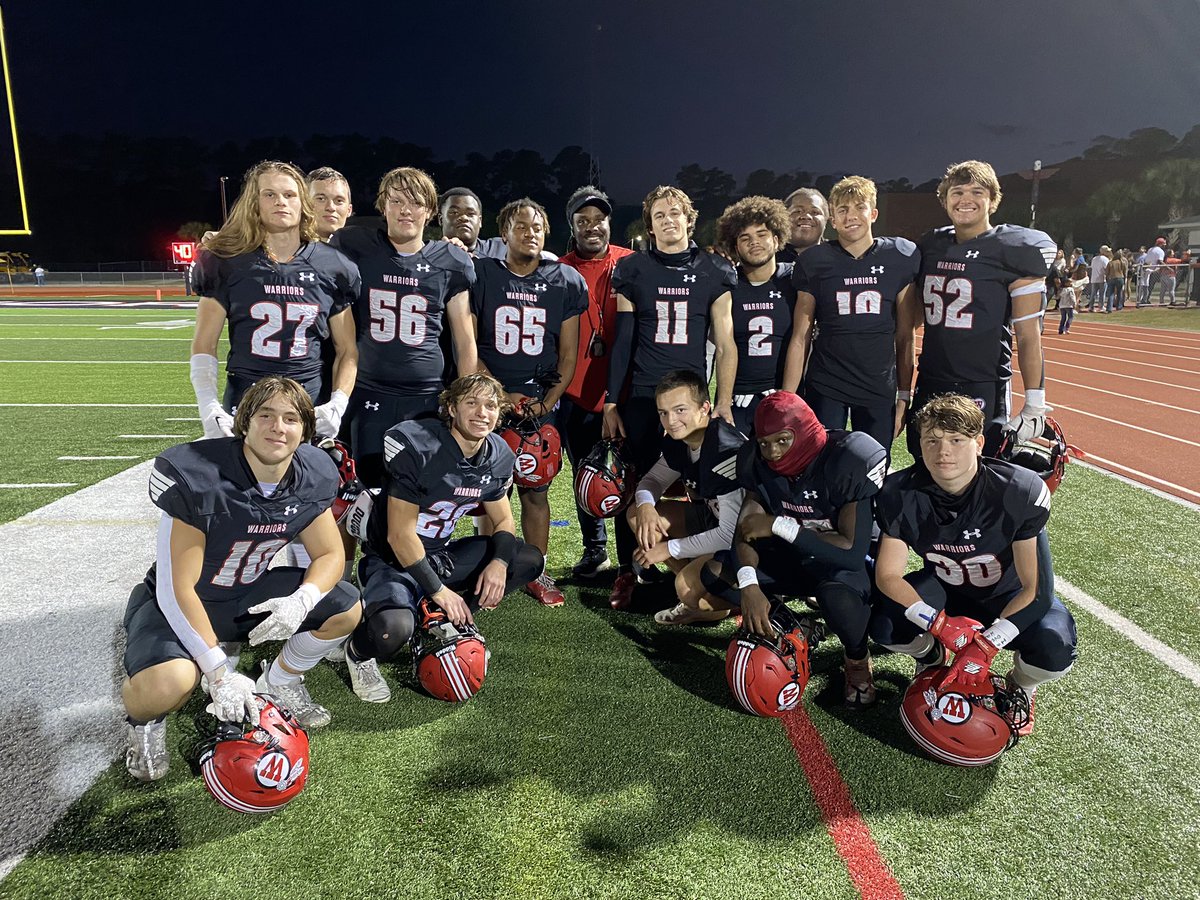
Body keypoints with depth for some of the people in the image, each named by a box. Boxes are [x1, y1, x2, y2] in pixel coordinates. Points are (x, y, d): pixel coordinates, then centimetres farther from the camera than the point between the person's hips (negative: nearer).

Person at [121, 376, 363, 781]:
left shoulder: (312, 477, -12)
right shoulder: (196, 477, -29)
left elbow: (330, 554, -4)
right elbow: (177, 589, -27)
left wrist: (301, 601, -27)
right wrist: (220, 672, -30)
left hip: (250, 595, 6)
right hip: (178, 602, -5)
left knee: (347, 609, -9)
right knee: (168, 683, -35)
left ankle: (279, 681, 19)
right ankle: (145, 718, 5)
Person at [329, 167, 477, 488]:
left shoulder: (451, 263, 4)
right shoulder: (354, 247, 3)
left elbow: (465, 343, 9)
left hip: (428, 398, 0)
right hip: (369, 395, 0)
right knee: (371, 484, 2)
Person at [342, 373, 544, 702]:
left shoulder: (498, 456, -2)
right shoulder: (416, 447, -24)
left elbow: (503, 520, 9)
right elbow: (400, 535, -22)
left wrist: (499, 562, -12)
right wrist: (438, 590, -18)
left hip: (442, 555, 7)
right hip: (394, 560, -7)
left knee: (530, 560, -3)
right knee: (393, 629, -35)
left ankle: (448, 622, 5)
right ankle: (358, 652, 3)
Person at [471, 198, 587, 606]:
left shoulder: (565, 282, 5)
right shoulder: (480, 275, 1)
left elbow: (568, 354, 5)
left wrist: (547, 401, -7)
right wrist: (500, 396, -10)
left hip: (541, 401, 1)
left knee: (536, 490, 4)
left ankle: (537, 573, 15)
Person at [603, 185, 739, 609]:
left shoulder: (713, 272, 5)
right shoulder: (633, 271, 5)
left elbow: (725, 344, 5)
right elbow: (622, 340, 6)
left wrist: (723, 404, -1)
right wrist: (611, 403, 3)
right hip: (641, 398, 0)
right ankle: (626, 572, 17)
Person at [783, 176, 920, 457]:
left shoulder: (900, 258, 3)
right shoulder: (814, 262, 0)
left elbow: (906, 337, 6)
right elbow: (800, 338, 1)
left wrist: (905, 397, 3)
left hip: (879, 391, 1)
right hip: (825, 390, -1)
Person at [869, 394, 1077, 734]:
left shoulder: (1022, 492, -28)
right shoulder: (901, 494, -23)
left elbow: (1035, 587, -23)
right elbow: (888, 575, -18)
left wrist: (985, 646, -31)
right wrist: (941, 624, -32)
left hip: (1008, 595, -1)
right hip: (943, 588, 1)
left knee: (1055, 652, -30)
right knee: (885, 626, -26)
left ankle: (1021, 685, 10)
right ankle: (931, 658, 13)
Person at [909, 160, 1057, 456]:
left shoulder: (1012, 250, -5)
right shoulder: (930, 248, 11)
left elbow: (1028, 336, -7)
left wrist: (1034, 404, -12)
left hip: (982, 391, -5)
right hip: (929, 386, 5)